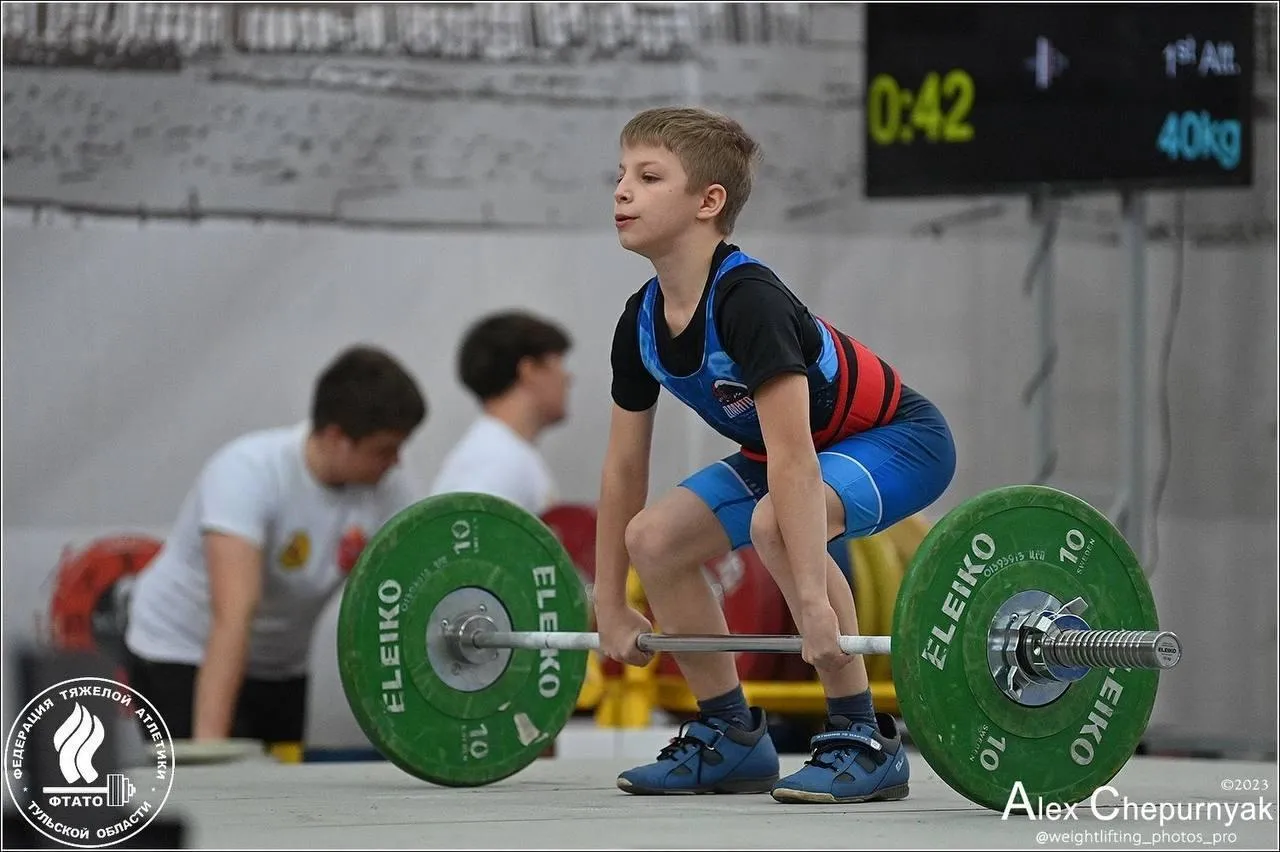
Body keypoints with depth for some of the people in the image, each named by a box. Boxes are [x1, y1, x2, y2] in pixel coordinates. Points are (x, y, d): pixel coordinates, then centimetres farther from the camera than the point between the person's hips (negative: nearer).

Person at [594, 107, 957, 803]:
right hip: (793, 445, 9)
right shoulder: (642, 323, -7)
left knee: (776, 524, -35)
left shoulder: (747, 300, -32)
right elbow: (623, 466, 3)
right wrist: (610, 604, 5)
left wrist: (812, 601, -42)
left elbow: (794, 459, -38)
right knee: (654, 537, -2)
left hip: (898, 438, -9)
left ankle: (865, 740, -24)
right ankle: (731, 738, 11)